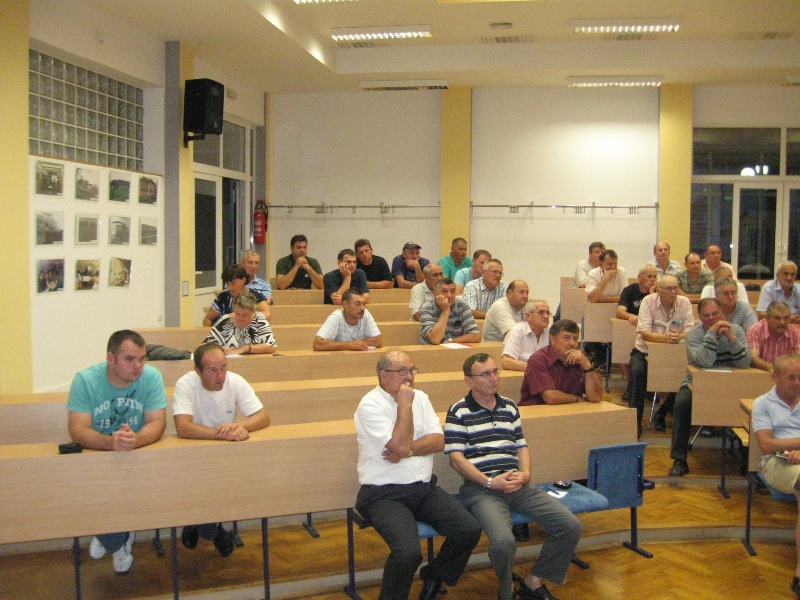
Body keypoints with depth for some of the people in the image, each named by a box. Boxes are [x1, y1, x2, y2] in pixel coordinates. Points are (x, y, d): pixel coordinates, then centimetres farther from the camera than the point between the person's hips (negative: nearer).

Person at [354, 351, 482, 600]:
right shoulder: (370, 405, -10)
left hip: (425, 488, 6)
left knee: (470, 530, -11)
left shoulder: (420, 398, 11)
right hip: (384, 493, -6)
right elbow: (400, 445, -19)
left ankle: (434, 575, 16)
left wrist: (407, 451, -13)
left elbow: (438, 441, 2)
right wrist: (405, 405, -11)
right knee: (409, 551, -29)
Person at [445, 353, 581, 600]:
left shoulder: (509, 407, 18)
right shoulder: (459, 412, 0)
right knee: (503, 541, -32)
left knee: (571, 526, -8)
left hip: (517, 484, 6)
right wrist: (491, 482, -14)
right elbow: (456, 458, -6)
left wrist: (525, 473, -2)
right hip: (480, 487, -6)